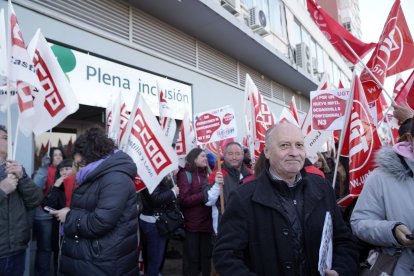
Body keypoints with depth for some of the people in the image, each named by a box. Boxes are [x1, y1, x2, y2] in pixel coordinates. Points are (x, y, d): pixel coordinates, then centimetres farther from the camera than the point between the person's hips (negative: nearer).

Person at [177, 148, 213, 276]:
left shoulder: (206, 173, 12)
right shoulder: (185, 174, -7)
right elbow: (184, 200, -15)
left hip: (206, 223, 5)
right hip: (191, 225, -5)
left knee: (206, 257, 14)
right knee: (192, 260, 7)